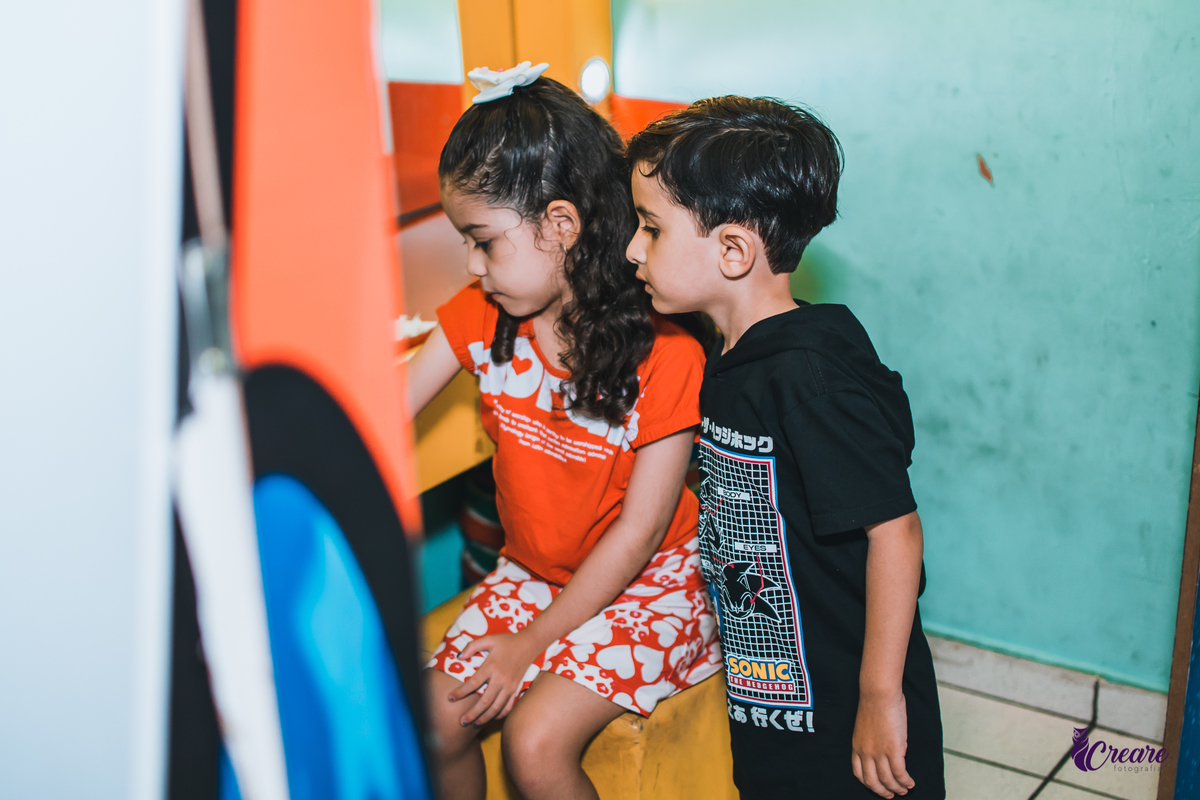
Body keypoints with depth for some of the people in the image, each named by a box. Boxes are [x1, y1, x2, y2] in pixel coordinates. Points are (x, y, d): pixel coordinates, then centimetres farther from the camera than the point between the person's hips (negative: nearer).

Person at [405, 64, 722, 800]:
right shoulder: (479, 319, -7)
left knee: (536, 740, -21)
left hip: (647, 582, -5)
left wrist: (533, 643, -16)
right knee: (434, 721, -7)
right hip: (532, 570, 6)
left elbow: (637, 532, -19)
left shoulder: (665, 355, -25)